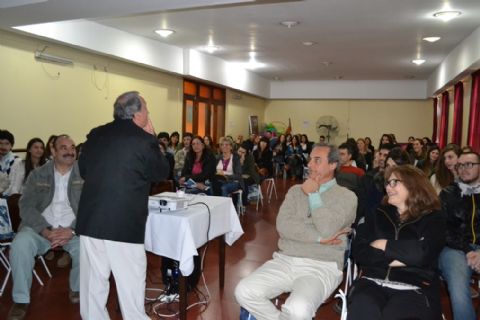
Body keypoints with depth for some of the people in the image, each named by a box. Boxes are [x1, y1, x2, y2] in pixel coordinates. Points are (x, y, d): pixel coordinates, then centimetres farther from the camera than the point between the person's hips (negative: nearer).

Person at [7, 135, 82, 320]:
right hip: (40, 227, 2)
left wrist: (72, 230, -21)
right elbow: (26, 206, 0)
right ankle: (21, 300, -8)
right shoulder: (37, 175, 9)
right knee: (20, 245, -27)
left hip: (75, 229, -1)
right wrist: (46, 231, -16)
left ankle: (78, 289, 0)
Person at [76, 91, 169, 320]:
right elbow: (162, 173, 3)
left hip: (90, 221, 5)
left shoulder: (95, 135, 5)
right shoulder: (144, 140, -12)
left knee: (93, 284, 16)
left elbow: (83, 170, 17)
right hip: (125, 224, -5)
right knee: (130, 284, 8)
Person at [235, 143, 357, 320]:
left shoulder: (346, 196, 1)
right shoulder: (296, 190, 13)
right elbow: (283, 226, -2)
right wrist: (319, 238, -10)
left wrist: (313, 195, -5)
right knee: (244, 292, -16)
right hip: (285, 260, 4)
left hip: (321, 267, -4)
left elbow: (327, 230, -15)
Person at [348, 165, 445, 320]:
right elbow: (358, 252, 6)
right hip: (372, 283, 2)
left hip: (414, 289, -2)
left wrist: (383, 245, 0)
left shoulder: (432, 218, 10)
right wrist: (391, 260, -5)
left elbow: (422, 253, -9)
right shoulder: (377, 214, 18)